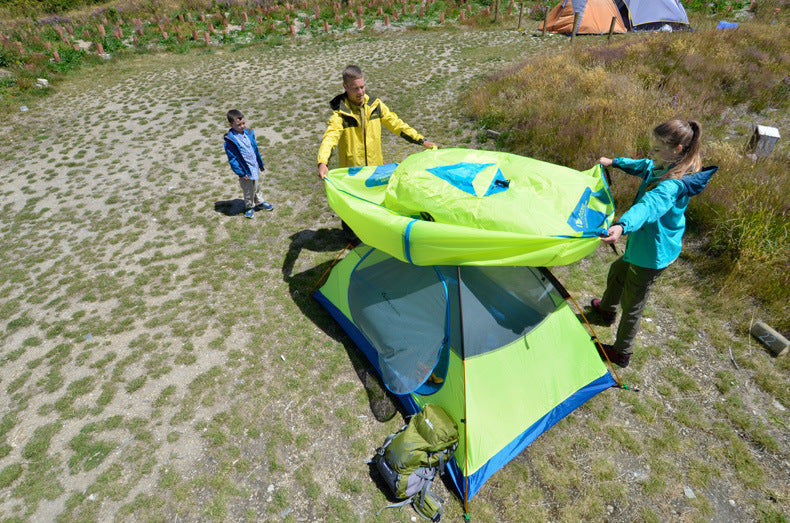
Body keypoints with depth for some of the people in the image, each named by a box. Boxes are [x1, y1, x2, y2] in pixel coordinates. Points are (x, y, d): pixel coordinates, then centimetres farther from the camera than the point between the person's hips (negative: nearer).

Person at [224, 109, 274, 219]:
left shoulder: (249, 133, 0)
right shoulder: (230, 140, -20)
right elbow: (232, 159, -17)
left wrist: (260, 164, 15)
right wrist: (241, 173, -17)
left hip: (255, 168, 6)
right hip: (246, 171, -6)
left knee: (257, 187, 25)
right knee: (248, 191, 10)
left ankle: (260, 202, 46)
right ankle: (249, 207, 32)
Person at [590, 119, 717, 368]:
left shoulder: (673, 185, -33)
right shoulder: (662, 168, -4)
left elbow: (650, 205, -54)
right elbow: (643, 166, 19)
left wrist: (622, 226, -71)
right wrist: (614, 162, 28)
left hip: (652, 254, -10)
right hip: (642, 245, 10)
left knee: (632, 305, 7)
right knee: (617, 272, 32)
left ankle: (621, 353, 27)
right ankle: (607, 309, 60)